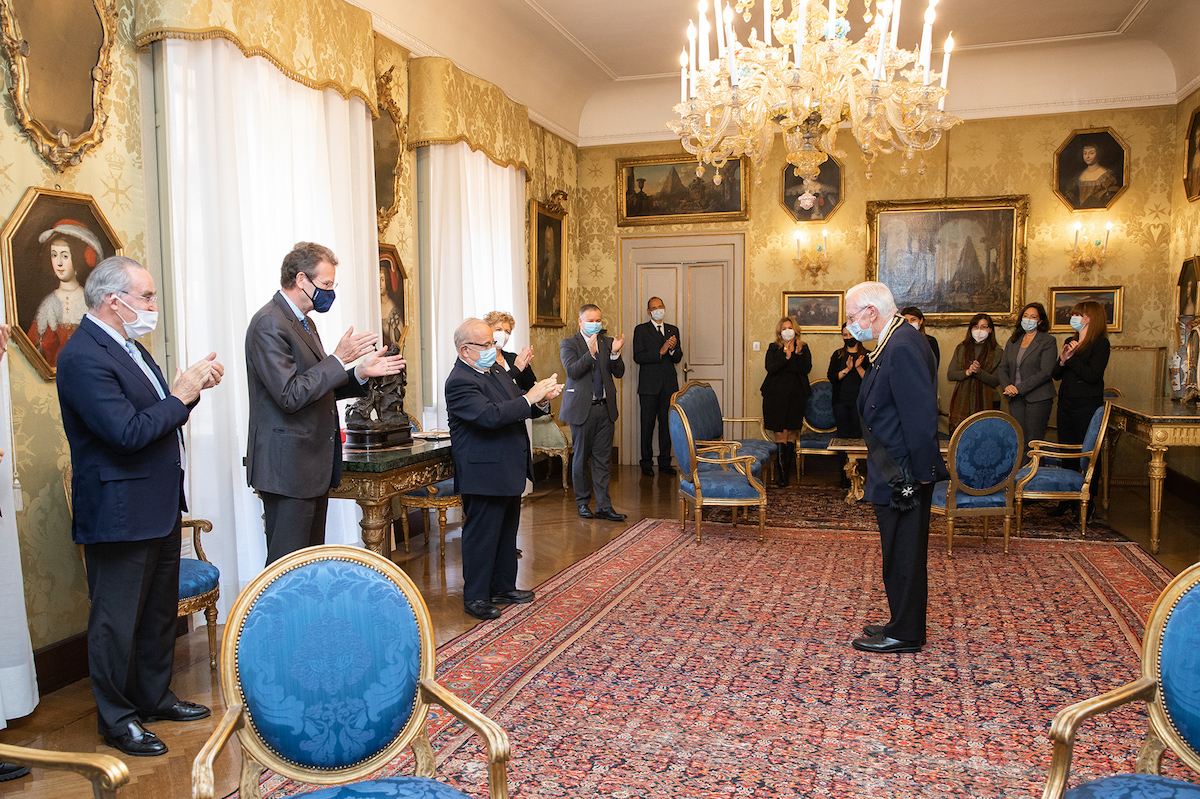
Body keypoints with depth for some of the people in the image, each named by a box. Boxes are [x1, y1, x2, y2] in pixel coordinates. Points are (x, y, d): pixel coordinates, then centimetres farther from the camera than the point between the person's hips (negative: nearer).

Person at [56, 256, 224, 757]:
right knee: (117, 620, 6)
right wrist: (180, 396, -17)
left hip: (158, 506, 10)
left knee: (160, 609, 20)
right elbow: (128, 432, -28)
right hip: (119, 513, -10)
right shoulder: (83, 357, -21)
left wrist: (192, 386, 0)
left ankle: (155, 697, 36)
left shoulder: (127, 345, 11)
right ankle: (117, 720, 22)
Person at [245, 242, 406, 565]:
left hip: (314, 465, 10)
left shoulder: (304, 323, 17)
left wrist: (361, 373, 7)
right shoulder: (269, 325, -15)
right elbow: (291, 395, -23)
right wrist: (339, 359, -19)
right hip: (289, 466, -10)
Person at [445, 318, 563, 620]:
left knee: (507, 532, 18)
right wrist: (529, 398, -26)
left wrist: (541, 401, -7)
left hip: (510, 471, 9)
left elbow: (519, 411, 14)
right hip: (485, 475, -9)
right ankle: (475, 597, 14)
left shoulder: (497, 370, 12)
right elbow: (490, 416, -31)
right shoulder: (460, 382, -18)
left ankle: (503, 587, 32)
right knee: (481, 536, 1)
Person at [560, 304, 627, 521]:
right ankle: (583, 502, 21)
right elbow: (572, 371, -16)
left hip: (605, 408, 4)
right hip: (582, 408, -3)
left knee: (602, 459, 5)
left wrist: (615, 353, -13)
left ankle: (604, 506, 8)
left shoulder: (607, 342, 11)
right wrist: (591, 352, -27)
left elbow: (619, 373, 5)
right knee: (581, 458, 6)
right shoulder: (569, 344, -1)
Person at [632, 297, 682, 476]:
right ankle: (647, 464, 8)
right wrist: (660, 352, -16)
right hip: (649, 385, -3)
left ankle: (665, 463, 11)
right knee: (648, 425, 0)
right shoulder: (641, 330, 3)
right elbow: (638, 357, -8)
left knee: (667, 424, 4)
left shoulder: (673, 330, 15)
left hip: (669, 385, 3)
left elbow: (678, 358, 12)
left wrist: (673, 348, -9)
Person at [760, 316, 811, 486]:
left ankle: (786, 470, 10)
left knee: (791, 433, 1)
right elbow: (770, 369, -7)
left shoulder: (804, 348, 11)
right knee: (780, 434, -7)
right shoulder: (773, 348, 9)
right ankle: (782, 472, -4)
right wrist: (786, 356, -16)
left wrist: (799, 354, -15)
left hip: (796, 395, 1)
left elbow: (806, 370, -3)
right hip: (776, 395, -1)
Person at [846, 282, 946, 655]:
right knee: (900, 554, 19)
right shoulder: (894, 343, 11)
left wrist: (921, 473, -20)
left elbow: (920, 416, -25)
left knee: (904, 556, 3)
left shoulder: (903, 347, -22)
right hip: (894, 475, 10)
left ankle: (905, 635, 16)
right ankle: (903, 624, 31)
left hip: (904, 476, -10)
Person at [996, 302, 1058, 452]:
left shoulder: (1048, 341, -2)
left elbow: (1045, 372, -11)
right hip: (1015, 398, 5)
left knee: (1033, 442, -5)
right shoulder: (1013, 341, 16)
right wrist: (1007, 386, -6)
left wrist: (1019, 388, -14)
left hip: (1038, 398, -5)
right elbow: (1002, 368, 14)